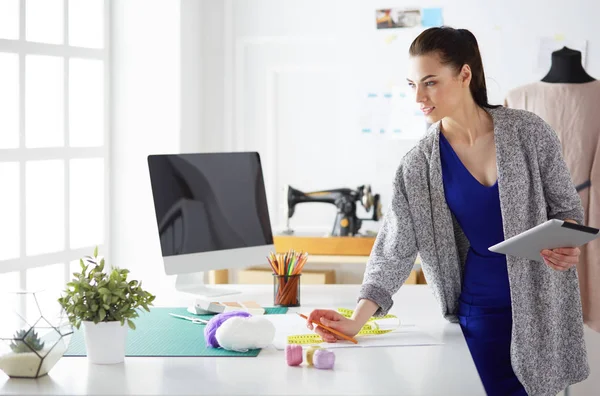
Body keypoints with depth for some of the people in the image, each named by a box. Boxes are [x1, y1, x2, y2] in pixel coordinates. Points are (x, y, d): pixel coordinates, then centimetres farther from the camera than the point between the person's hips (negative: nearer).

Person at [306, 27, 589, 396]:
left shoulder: (528, 131, -6)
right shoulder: (419, 165, -4)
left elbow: (566, 205, 3)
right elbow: (395, 249, -4)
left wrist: (567, 242, -20)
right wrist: (357, 321, -14)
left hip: (544, 303, 0)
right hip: (481, 310, 0)